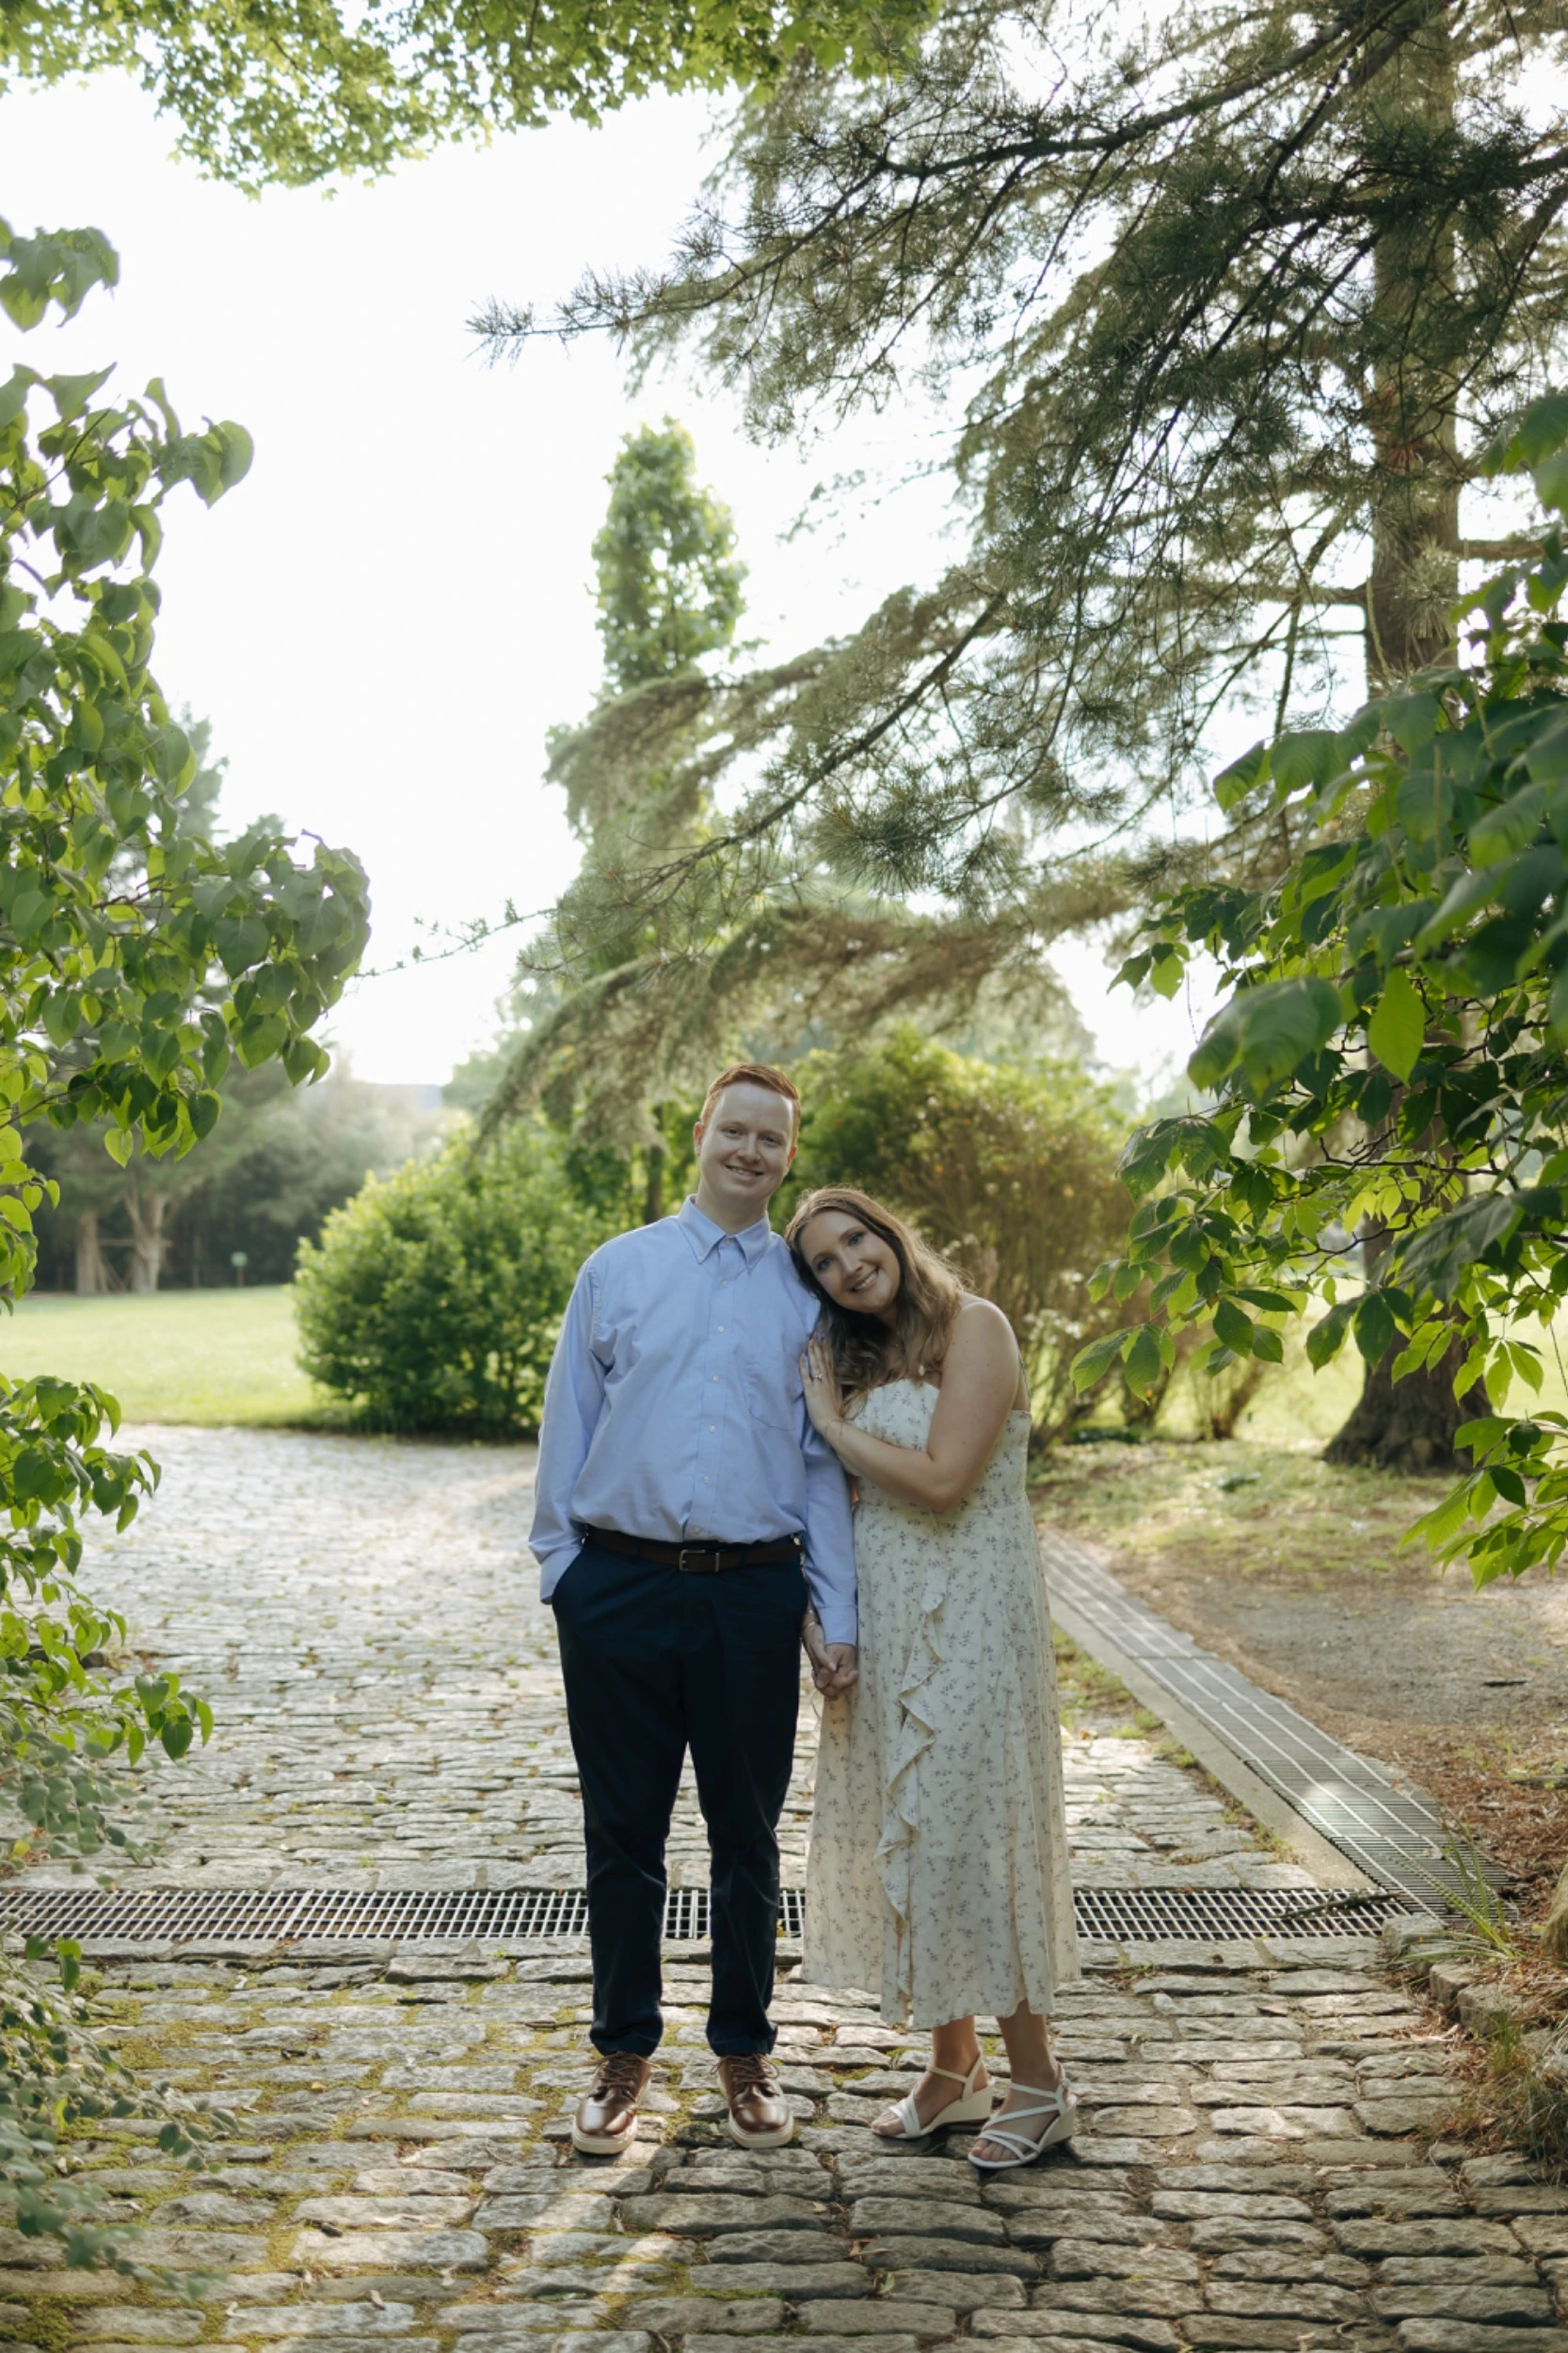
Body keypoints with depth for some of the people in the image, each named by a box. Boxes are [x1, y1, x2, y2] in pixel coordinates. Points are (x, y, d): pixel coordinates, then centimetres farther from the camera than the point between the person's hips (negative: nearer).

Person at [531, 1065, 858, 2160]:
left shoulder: (810, 1293, 7)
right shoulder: (617, 1270, 6)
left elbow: (826, 1462, 7)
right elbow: (568, 1426, 8)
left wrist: (838, 1617, 2)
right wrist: (560, 1569, 3)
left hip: (753, 1594, 0)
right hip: (620, 1587, 0)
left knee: (747, 1835, 9)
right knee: (623, 1834, 8)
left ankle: (746, 2052, 25)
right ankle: (625, 2054, 23)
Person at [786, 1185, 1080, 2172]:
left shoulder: (973, 1327, -10)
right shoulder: (856, 1358, 13)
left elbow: (943, 1480, -19)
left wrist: (834, 1424, -9)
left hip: (970, 1615, -7)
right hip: (883, 1617, 7)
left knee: (968, 1827, -5)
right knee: (907, 1828, 10)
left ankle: (1038, 2080, 7)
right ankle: (954, 2067, 23)